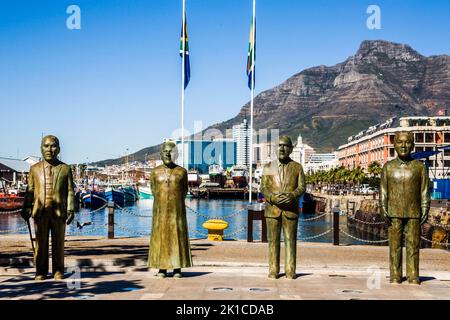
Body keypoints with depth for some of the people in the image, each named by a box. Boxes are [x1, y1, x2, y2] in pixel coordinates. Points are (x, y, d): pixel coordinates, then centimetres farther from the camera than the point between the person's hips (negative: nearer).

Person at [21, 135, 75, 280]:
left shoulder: (65, 169, 6)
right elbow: (30, 190, 10)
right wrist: (26, 208, 1)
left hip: (59, 212, -1)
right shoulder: (35, 169, 10)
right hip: (40, 211, 1)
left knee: (58, 243, 6)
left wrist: (71, 210, -4)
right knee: (41, 243, 4)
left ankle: (58, 271, 15)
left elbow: (70, 191, 3)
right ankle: (41, 272, 12)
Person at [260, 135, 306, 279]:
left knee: (290, 240, -1)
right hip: (272, 209, 1)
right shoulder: (268, 167, 11)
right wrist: (272, 197, -16)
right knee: (273, 240, 0)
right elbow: (263, 187, 4)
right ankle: (273, 270, 5)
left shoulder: (297, 167, 9)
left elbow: (302, 187, 2)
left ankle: (290, 271, 4)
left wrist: (292, 196, -18)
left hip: (291, 209, 0)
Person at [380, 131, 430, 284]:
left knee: (413, 245, 1)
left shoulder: (420, 167, 5)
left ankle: (413, 276, 8)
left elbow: (424, 190, 6)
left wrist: (425, 210, -1)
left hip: (413, 213, 0)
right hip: (394, 213, 0)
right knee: (394, 245, 1)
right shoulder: (388, 167, 7)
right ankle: (395, 276, 8)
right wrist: (383, 208, -2)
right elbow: (383, 189, 7)